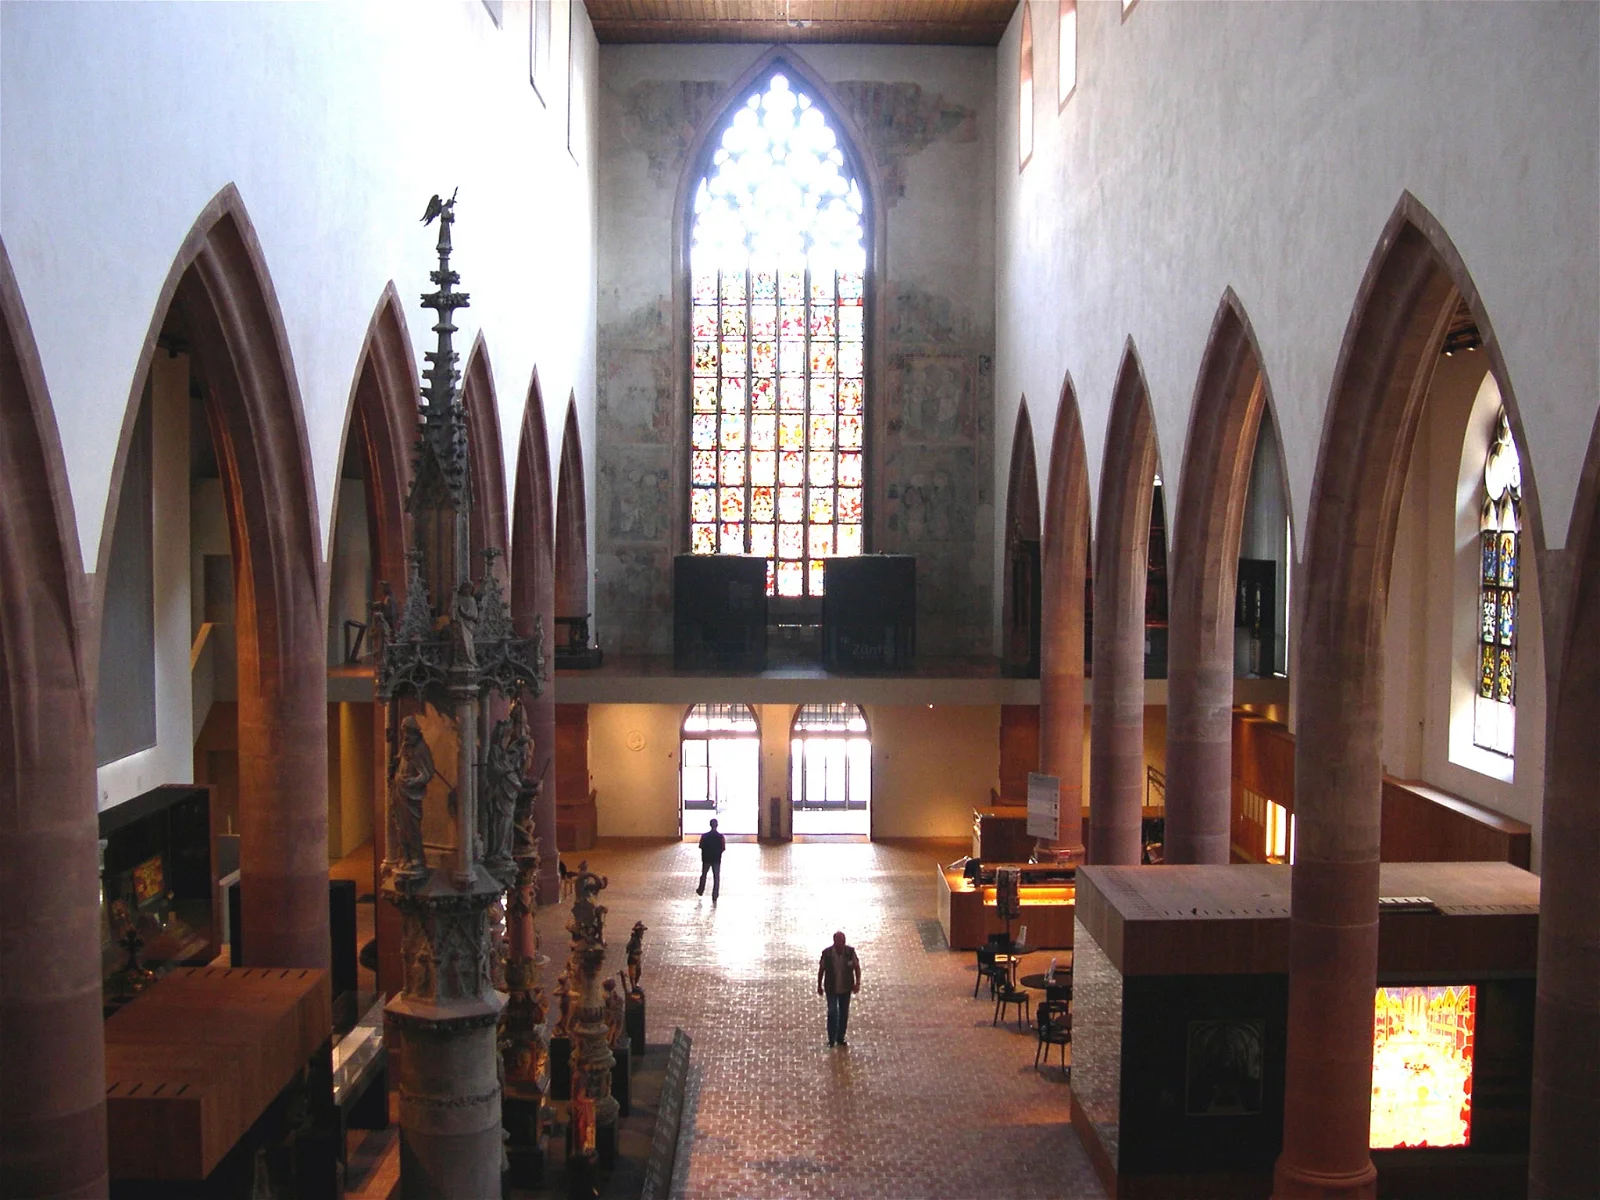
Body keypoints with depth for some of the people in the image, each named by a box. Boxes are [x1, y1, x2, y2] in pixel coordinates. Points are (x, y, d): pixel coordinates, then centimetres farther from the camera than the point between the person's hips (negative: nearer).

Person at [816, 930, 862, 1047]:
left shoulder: (850, 951, -11)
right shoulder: (827, 953, -15)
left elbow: (857, 967, -1)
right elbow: (821, 969, -2)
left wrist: (857, 983, -9)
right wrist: (819, 986, 4)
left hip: (846, 989, 2)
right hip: (831, 989, -2)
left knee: (844, 1014, 11)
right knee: (832, 1012, -9)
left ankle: (840, 1038, 25)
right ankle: (831, 1039, 4)